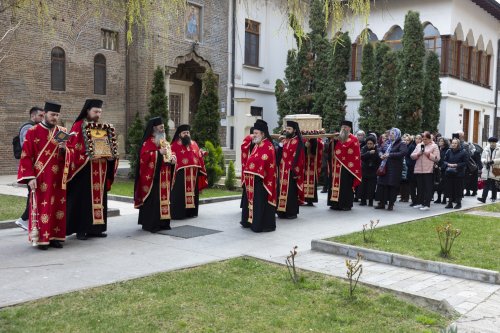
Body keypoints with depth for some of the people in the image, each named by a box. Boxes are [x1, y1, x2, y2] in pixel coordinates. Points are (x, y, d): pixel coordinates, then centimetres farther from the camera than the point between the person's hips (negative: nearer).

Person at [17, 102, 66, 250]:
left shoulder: (62, 131, 10)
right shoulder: (33, 132, -2)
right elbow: (26, 156, -5)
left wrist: (64, 148, -9)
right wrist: (29, 177, -12)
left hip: (58, 178, 4)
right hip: (41, 178, -4)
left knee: (58, 207, 5)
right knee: (41, 207, -2)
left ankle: (55, 237, 13)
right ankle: (41, 239, 5)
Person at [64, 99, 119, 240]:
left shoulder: (102, 127, 14)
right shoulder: (78, 127, -5)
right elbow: (72, 148, -11)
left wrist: (111, 156, -3)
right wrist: (88, 157, -23)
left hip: (100, 170, 7)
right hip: (83, 169, -6)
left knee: (98, 197, 8)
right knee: (83, 199, -3)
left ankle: (95, 228, 16)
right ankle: (81, 229, 3)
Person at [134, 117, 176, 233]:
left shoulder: (164, 142, 17)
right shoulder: (148, 142, -9)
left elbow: (168, 154, 26)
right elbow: (144, 156, -20)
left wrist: (172, 159, 4)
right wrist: (159, 152, -22)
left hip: (164, 177, 8)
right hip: (152, 176, -8)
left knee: (163, 198, 10)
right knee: (152, 200, -6)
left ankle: (162, 222, 17)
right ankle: (150, 224, 0)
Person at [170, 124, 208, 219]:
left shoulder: (194, 144, 16)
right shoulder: (175, 145, 1)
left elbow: (199, 157, 17)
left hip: (193, 173, 5)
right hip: (181, 173, -5)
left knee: (192, 192, 11)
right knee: (180, 194, -4)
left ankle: (192, 212, 20)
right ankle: (178, 213, -1)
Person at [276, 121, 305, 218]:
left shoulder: (297, 142, -8)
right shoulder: (284, 141, 14)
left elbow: (297, 158, -14)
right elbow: (279, 155, 18)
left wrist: (294, 170, -19)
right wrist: (280, 147, -1)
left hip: (291, 171, -7)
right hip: (282, 170, 7)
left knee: (291, 191, -3)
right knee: (282, 189, 9)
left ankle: (292, 212, 5)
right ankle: (282, 211, 16)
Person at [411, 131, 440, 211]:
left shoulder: (434, 146, 3)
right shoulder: (419, 145, 17)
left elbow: (437, 158, -5)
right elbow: (412, 156, 11)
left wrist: (429, 154, -14)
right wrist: (418, 154, -7)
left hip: (428, 170, -5)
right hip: (418, 170, 5)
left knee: (428, 187, -4)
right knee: (419, 187, 10)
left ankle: (427, 204, -3)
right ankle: (419, 203, 19)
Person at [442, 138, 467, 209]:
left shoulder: (462, 152, -3)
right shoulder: (448, 151, 7)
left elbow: (465, 162, -4)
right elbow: (444, 161, 9)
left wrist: (456, 165, -14)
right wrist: (448, 164, -11)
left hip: (459, 173, -3)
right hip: (449, 173, 3)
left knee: (458, 188, 1)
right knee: (449, 188, 5)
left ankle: (458, 203, 12)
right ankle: (450, 202, 14)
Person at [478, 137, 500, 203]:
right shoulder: (486, 149, 8)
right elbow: (482, 158, 8)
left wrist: (493, 161, -20)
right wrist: (486, 161, -11)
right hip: (487, 170, 2)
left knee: (494, 185, 9)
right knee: (486, 185, -3)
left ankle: (493, 198, 23)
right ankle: (483, 198, -9)